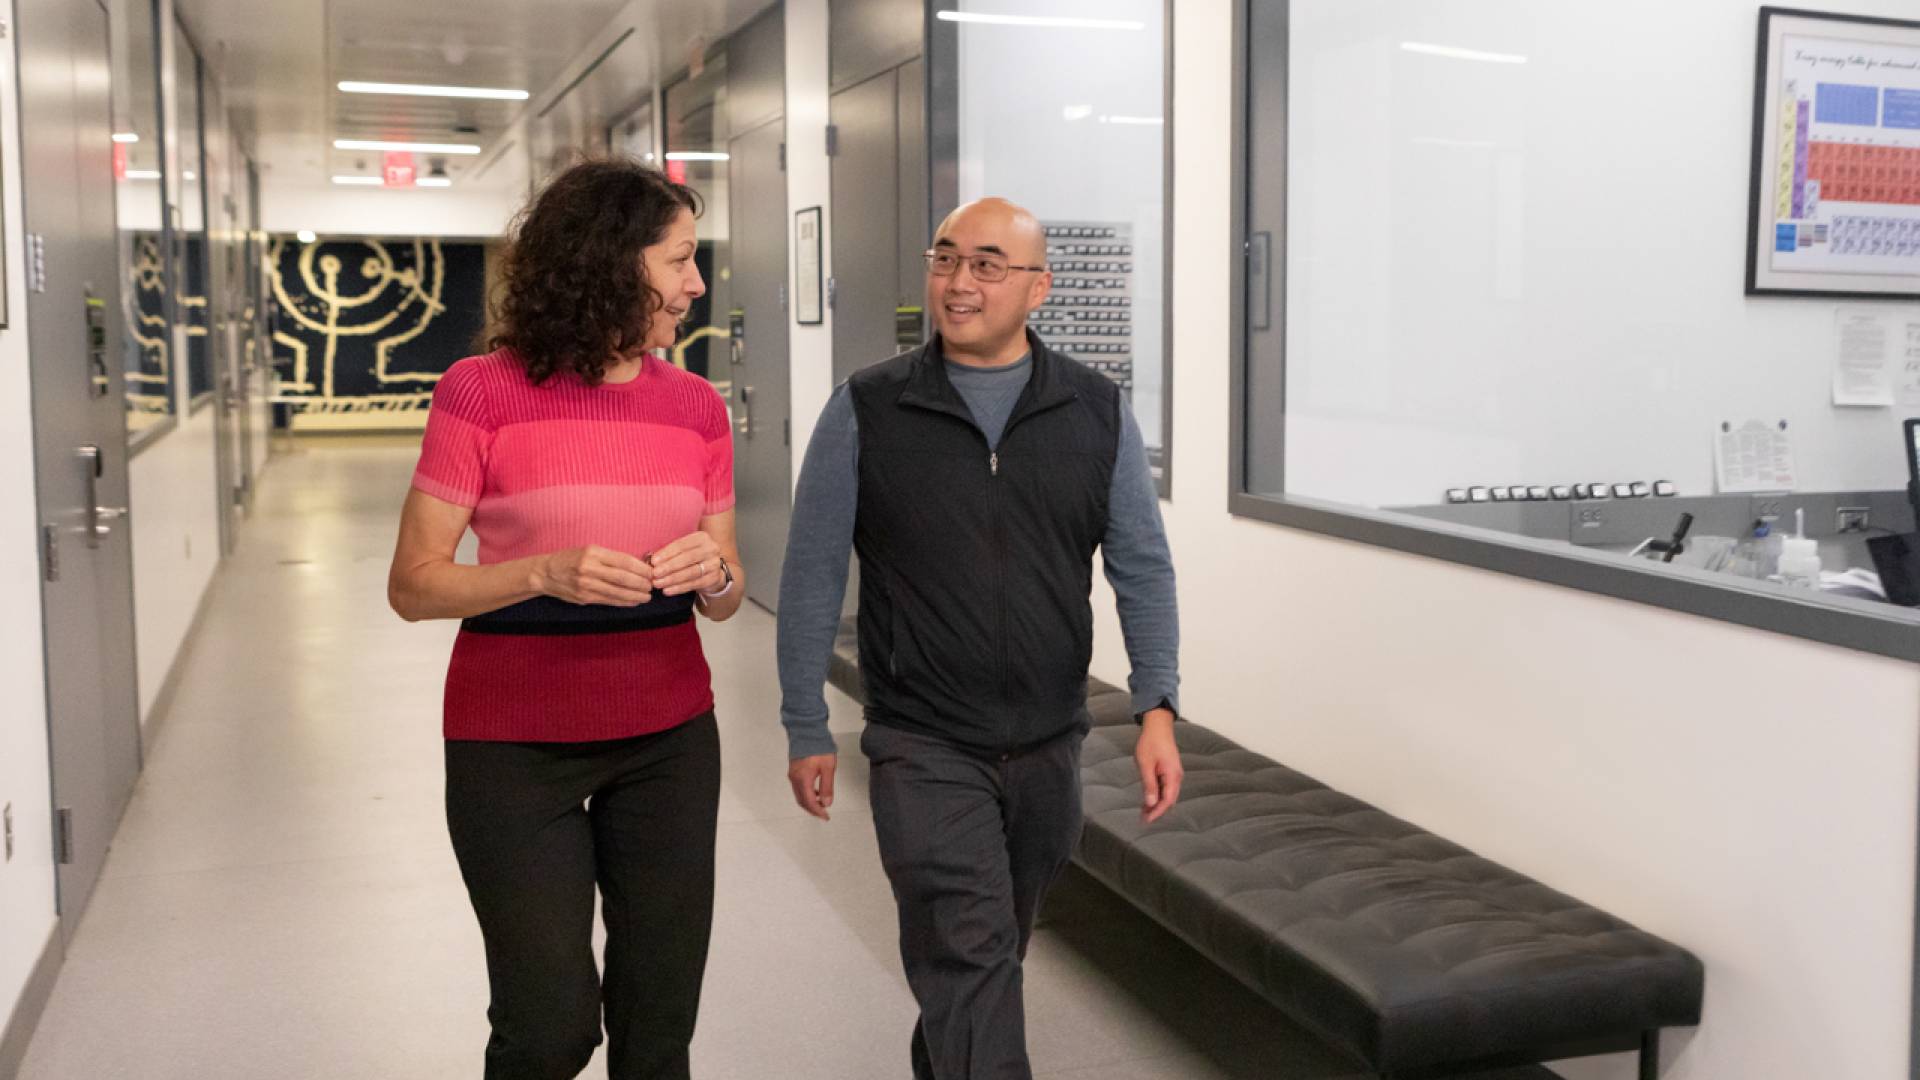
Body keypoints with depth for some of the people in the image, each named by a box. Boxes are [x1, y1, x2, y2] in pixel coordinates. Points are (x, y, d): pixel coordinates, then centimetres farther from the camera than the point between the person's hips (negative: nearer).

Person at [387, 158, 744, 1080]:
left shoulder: (697, 407, 4)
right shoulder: (483, 393, -8)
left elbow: (726, 594, 10)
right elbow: (412, 585, -8)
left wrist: (713, 575, -14)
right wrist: (545, 573, -24)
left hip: (668, 739, 4)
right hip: (516, 744, -3)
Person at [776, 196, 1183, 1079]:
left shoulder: (1098, 413, 1)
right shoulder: (866, 413, -6)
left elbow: (1143, 568, 2)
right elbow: (812, 578, -2)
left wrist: (1157, 709, -8)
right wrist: (806, 733, -1)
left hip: (1049, 747, 4)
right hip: (925, 749, -3)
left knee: (993, 951, 20)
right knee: (972, 957, -9)